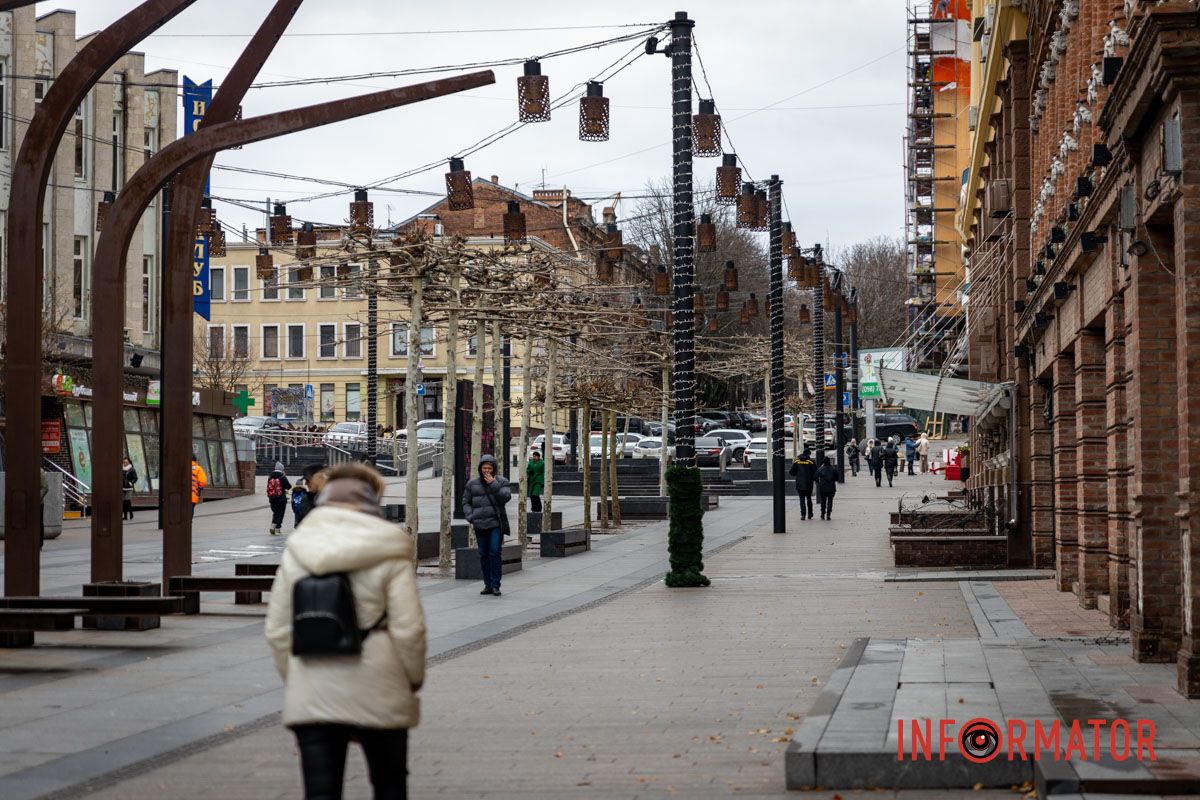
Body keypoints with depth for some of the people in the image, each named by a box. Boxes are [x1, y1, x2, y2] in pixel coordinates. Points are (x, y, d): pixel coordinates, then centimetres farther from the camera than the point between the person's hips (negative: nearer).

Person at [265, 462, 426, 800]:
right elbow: (409, 629, -11)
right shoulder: (389, 553, -6)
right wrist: (414, 680, 4)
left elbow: (277, 630, 3)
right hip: (378, 696, -2)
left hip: (311, 697, 2)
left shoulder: (296, 553, 3)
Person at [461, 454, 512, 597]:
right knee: (484, 554, 4)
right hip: (480, 525, 3)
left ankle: (495, 585, -7)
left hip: (496, 524, -3)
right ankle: (488, 585, 13)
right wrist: (471, 518, 0)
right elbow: (466, 502, 13)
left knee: (495, 552, -13)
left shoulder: (501, 481, 3)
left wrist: (493, 484, -17)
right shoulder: (472, 484, 8)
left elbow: (506, 497, -11)